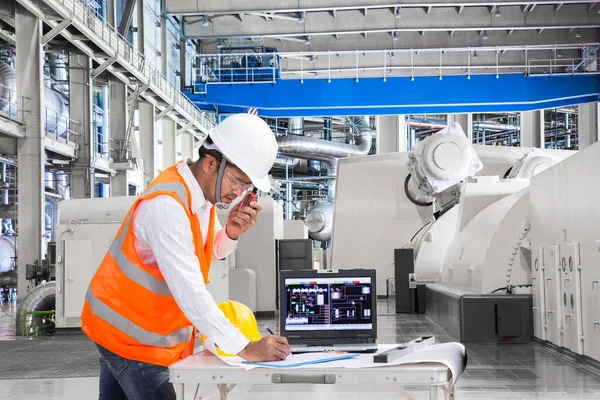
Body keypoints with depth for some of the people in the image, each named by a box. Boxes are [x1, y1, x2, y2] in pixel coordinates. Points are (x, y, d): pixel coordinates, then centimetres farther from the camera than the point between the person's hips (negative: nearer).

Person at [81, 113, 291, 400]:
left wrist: (231, 233, -14)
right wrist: (244, 348, -34)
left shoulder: (202, 188, -3)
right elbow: (189, 291, -34)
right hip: (128, 332, -8)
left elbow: (209, 253, 9)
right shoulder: (166, 205, -30)